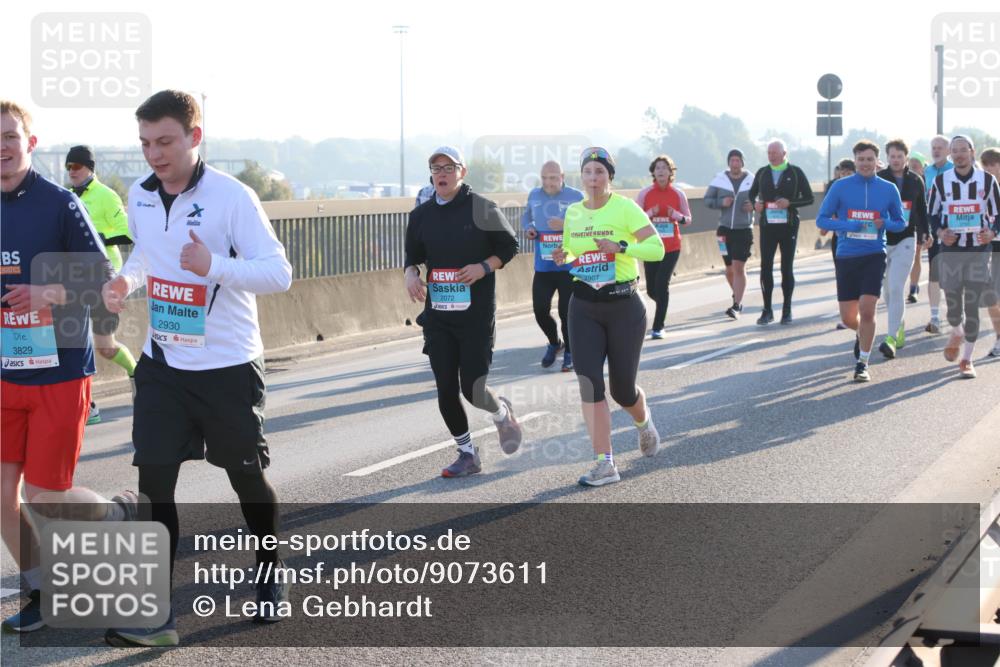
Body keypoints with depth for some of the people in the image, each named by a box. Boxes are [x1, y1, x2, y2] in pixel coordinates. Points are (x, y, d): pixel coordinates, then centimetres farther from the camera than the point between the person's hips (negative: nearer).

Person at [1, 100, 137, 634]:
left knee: (43, 499, -1)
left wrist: (49, 293, -25)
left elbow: (103, 281, -10)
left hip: (59, 374, -5)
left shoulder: (60, 204, -10)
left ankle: (124, 511, 28)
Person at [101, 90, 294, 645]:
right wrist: (125, 280, -2)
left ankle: (271, 577, 36)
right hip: (162, 365, 4)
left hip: (228, 368, -4)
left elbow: (279, 272, -18)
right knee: (154, 483, -3)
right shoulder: (139, 196, 3)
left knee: (246, 477, 11)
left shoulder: (232, 197, -15)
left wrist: (214, 266, -33)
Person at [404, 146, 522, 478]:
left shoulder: (482, 208, -4)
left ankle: (502, 413, 29)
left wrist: (484, 267, -14)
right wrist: (411, 274, -5)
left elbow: (509, 246, 3)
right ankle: (467, 454, 21)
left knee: (472, 389, -7)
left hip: (476, 314, -4)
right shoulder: (421, 214, 7)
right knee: (446, 390, 3)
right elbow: (413, 255, 17)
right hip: (437, 315, 4)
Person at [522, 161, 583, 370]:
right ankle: (554, 343, 31)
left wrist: (566, 226, -24)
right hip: (542, 266, 4)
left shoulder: (576, 197, -7)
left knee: (567, 312, -2)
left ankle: (569, 351, 18)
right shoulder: (534, 195, 6)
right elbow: (526, 218, 23)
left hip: (569, 266, -4)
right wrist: (529, 228, 0)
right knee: (540, 310, 3)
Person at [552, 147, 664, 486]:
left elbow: (657, 248, -12)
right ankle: (605, 464, -6)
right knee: (589, 383, -9)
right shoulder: (573, 212, 8)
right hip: (584, 308, 4)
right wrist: (562, 258, -1)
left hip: (623, 306, -4)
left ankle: (644, 423, 41)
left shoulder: (625, 208, -8)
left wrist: (621, 247, -25)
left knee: (622, 388, 4)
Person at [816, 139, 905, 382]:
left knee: (867, 311, -14)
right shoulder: (840, 187, -1)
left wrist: (885, 223, -11)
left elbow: (901, 223, 12)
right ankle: (862, 334, 42)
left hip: (874, 256, -1)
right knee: (848, 318, 6)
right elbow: (821, 219, -1)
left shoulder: (889, 189, 3)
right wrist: (849, 226, -16)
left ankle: (863, 363, 0)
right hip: (846, 257, 1)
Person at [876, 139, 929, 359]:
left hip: (905, 241, -1)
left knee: (896, 288, -13)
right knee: (887, 290, 10)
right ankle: (899, 327, 30)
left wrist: (924, 233, 21)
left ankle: (891, 338, -16)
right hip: (881, 240, 1)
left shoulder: (916, 181, 7)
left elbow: (922, 208, 18)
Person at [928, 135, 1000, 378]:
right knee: (953, 304, 2)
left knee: (972, 306, -3)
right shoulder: (940, 181, 3)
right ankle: (957, 333, 39)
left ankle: (966, 359, 8)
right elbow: (932, 214, 10)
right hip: (950, 250, 1)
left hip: (979, 251, -1)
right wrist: (940, 232, -9)